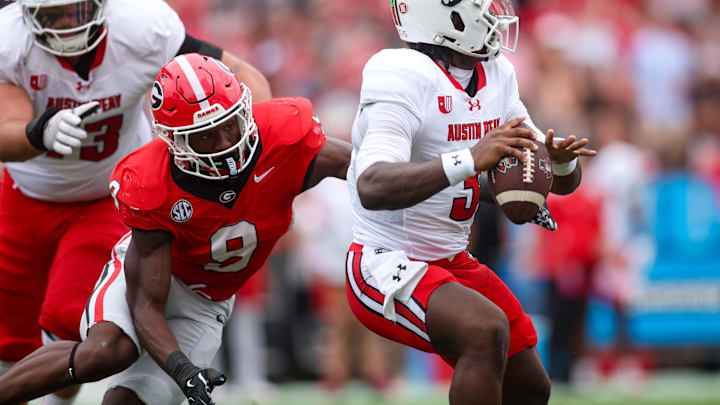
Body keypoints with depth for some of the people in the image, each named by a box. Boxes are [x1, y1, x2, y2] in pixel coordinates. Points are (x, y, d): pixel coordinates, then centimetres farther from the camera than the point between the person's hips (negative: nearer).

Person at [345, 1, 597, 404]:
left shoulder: (497, 76, 4)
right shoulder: (405, 76, -22)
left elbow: (562, 182, 10)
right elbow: (372, 187, -36)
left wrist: (562, 158, -15)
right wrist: (471, 159, -44)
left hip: (453, 261, 9)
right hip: (387, 264, -9)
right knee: (488, 331, -33)